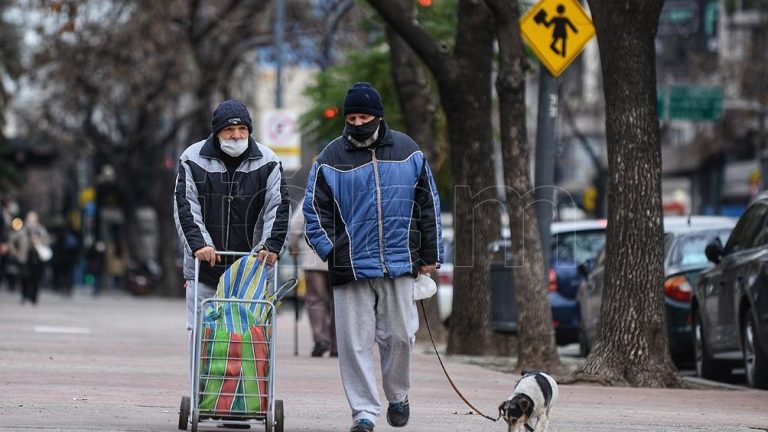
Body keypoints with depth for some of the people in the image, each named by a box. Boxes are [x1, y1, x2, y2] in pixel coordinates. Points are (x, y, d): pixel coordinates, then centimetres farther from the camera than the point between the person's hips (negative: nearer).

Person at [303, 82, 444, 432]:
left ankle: (397, 396, 28)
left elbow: (428, 205, 11)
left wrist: (429, 256, 9)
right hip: (351, 268, -1)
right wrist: (329, 251, -8)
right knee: (355, 343, -2)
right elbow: (315, 210, 5)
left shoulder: (407, 152, 7)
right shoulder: (332, 158, 2)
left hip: (400, 265, 1)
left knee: (399, 336, 4)